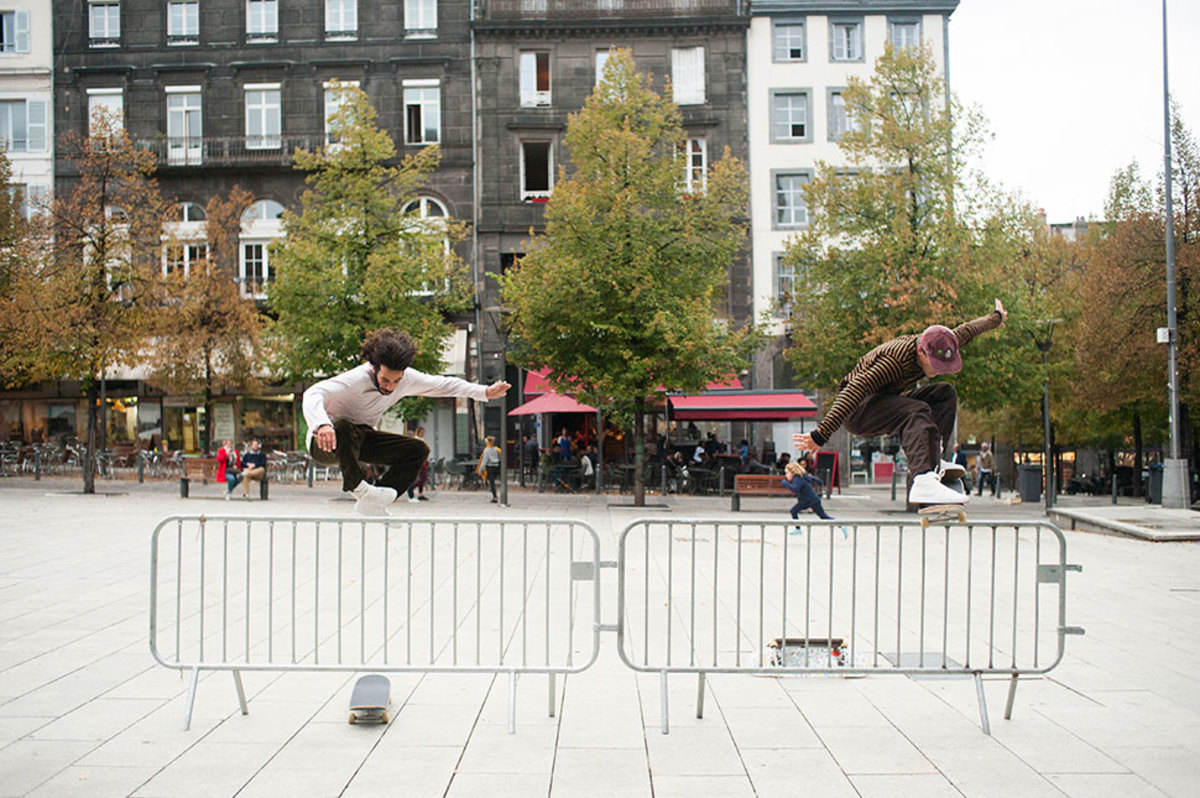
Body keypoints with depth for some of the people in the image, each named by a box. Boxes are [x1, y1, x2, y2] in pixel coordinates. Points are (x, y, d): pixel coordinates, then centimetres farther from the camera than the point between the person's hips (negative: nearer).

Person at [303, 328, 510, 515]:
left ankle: (373, 503, -6)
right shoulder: (356, 380, -31)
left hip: (359, 439, 7)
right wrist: (322, 425, -65)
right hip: (326, 443, -7)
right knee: (342, 428, -42)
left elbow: (444, 384, 3)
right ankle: (356, 485, -23)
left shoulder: (407, 379, -12)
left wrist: (485, 392, -2)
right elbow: (312, 394, -44)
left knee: (418, 450, -6)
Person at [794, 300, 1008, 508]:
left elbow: (966, 331, 17)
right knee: (917, 412, -33)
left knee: (945, 393, 5)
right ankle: (923, 481, -53)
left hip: (884, 403, 10)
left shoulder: (937, 347, -4)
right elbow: (855, 390, -41)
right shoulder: (895, 360, -31)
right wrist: (821, 434, -50)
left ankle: (931, 461, -10)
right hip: (857, 411, -10)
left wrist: (996, 317, 36)